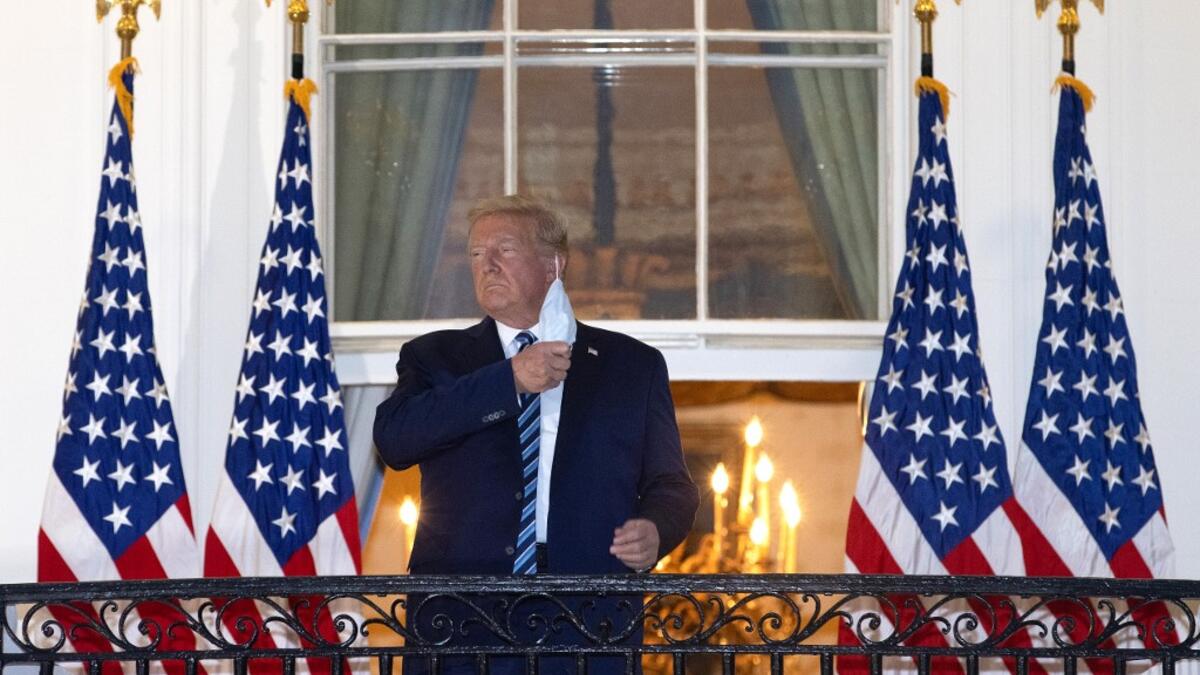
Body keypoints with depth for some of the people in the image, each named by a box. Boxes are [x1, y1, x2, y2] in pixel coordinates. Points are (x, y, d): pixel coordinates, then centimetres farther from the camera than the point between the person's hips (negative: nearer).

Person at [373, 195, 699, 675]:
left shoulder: (632, 365, 13)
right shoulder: (435, 358, 12)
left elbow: (670, 485, 14)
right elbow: (393, 438, -7)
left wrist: (655, 530, -10)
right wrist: (508, 380, -13)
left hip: (587, 619, 0)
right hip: (461, 622, 0)